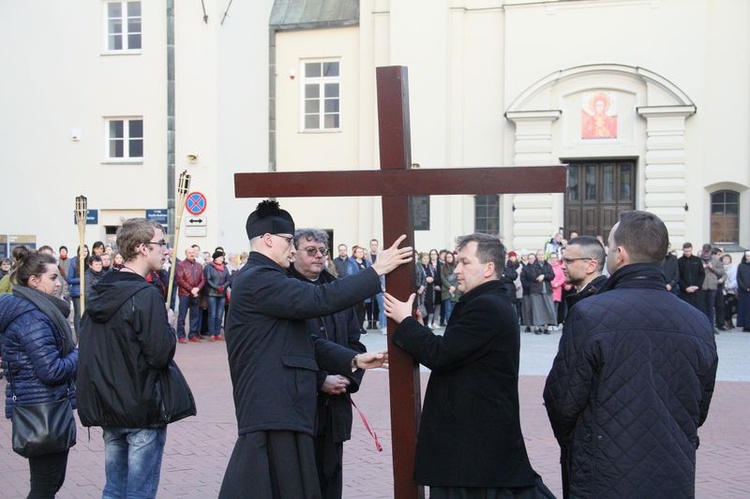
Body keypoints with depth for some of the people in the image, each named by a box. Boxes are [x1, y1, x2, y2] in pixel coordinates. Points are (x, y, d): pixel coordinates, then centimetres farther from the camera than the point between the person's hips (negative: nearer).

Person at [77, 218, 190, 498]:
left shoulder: (100, 294, 8)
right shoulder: (147, 296, -17)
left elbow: (87, 348, 16)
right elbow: (160, 355, -20)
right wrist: (169, 326, -3)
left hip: (108, 409, 8)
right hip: (142, 409, -7)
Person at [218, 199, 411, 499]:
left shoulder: (262, 279, 21)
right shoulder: (258, 280, -13)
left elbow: (306, 341, 18)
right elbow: (319, 301, -23)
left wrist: (353, 360, 6)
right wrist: (376, 271, -17)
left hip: (279, 409, 10)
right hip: (274, 412, -10)